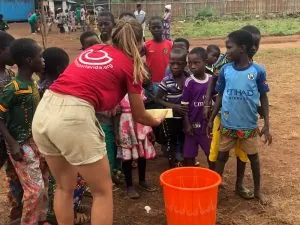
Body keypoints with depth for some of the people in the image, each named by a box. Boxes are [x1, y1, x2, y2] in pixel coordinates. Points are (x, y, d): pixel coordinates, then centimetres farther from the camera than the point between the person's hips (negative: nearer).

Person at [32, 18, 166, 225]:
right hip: (73, 116, -7)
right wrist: (157, 121, 37)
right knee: (103, 191, 13)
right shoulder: (130, 65, 9)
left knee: (65, 186, 25)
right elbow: (139, 116, 18)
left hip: (43, 111, 7)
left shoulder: (92, 50, 24)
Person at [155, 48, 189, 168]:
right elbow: (158, 99, -12)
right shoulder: (166, 81, -15)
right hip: (170, 118, -3)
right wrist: (173, 106, -23)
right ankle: (172, 168, 28)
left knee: (183, 142, 17)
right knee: (171, 143, 12)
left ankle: (182, 165, 36)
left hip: (185, 117, 3)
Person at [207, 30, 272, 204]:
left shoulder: (258, 71, -12)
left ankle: (257, 190, 34)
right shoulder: (225, 70, -6)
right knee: (222, 155, 12)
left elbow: (264, 98, -4)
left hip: (249, 125, -1)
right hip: (227, 124, 1)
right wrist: (211, 119, 6)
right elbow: (220, 95, 4)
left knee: (253, 156, 15)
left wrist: (267, 125, -5)